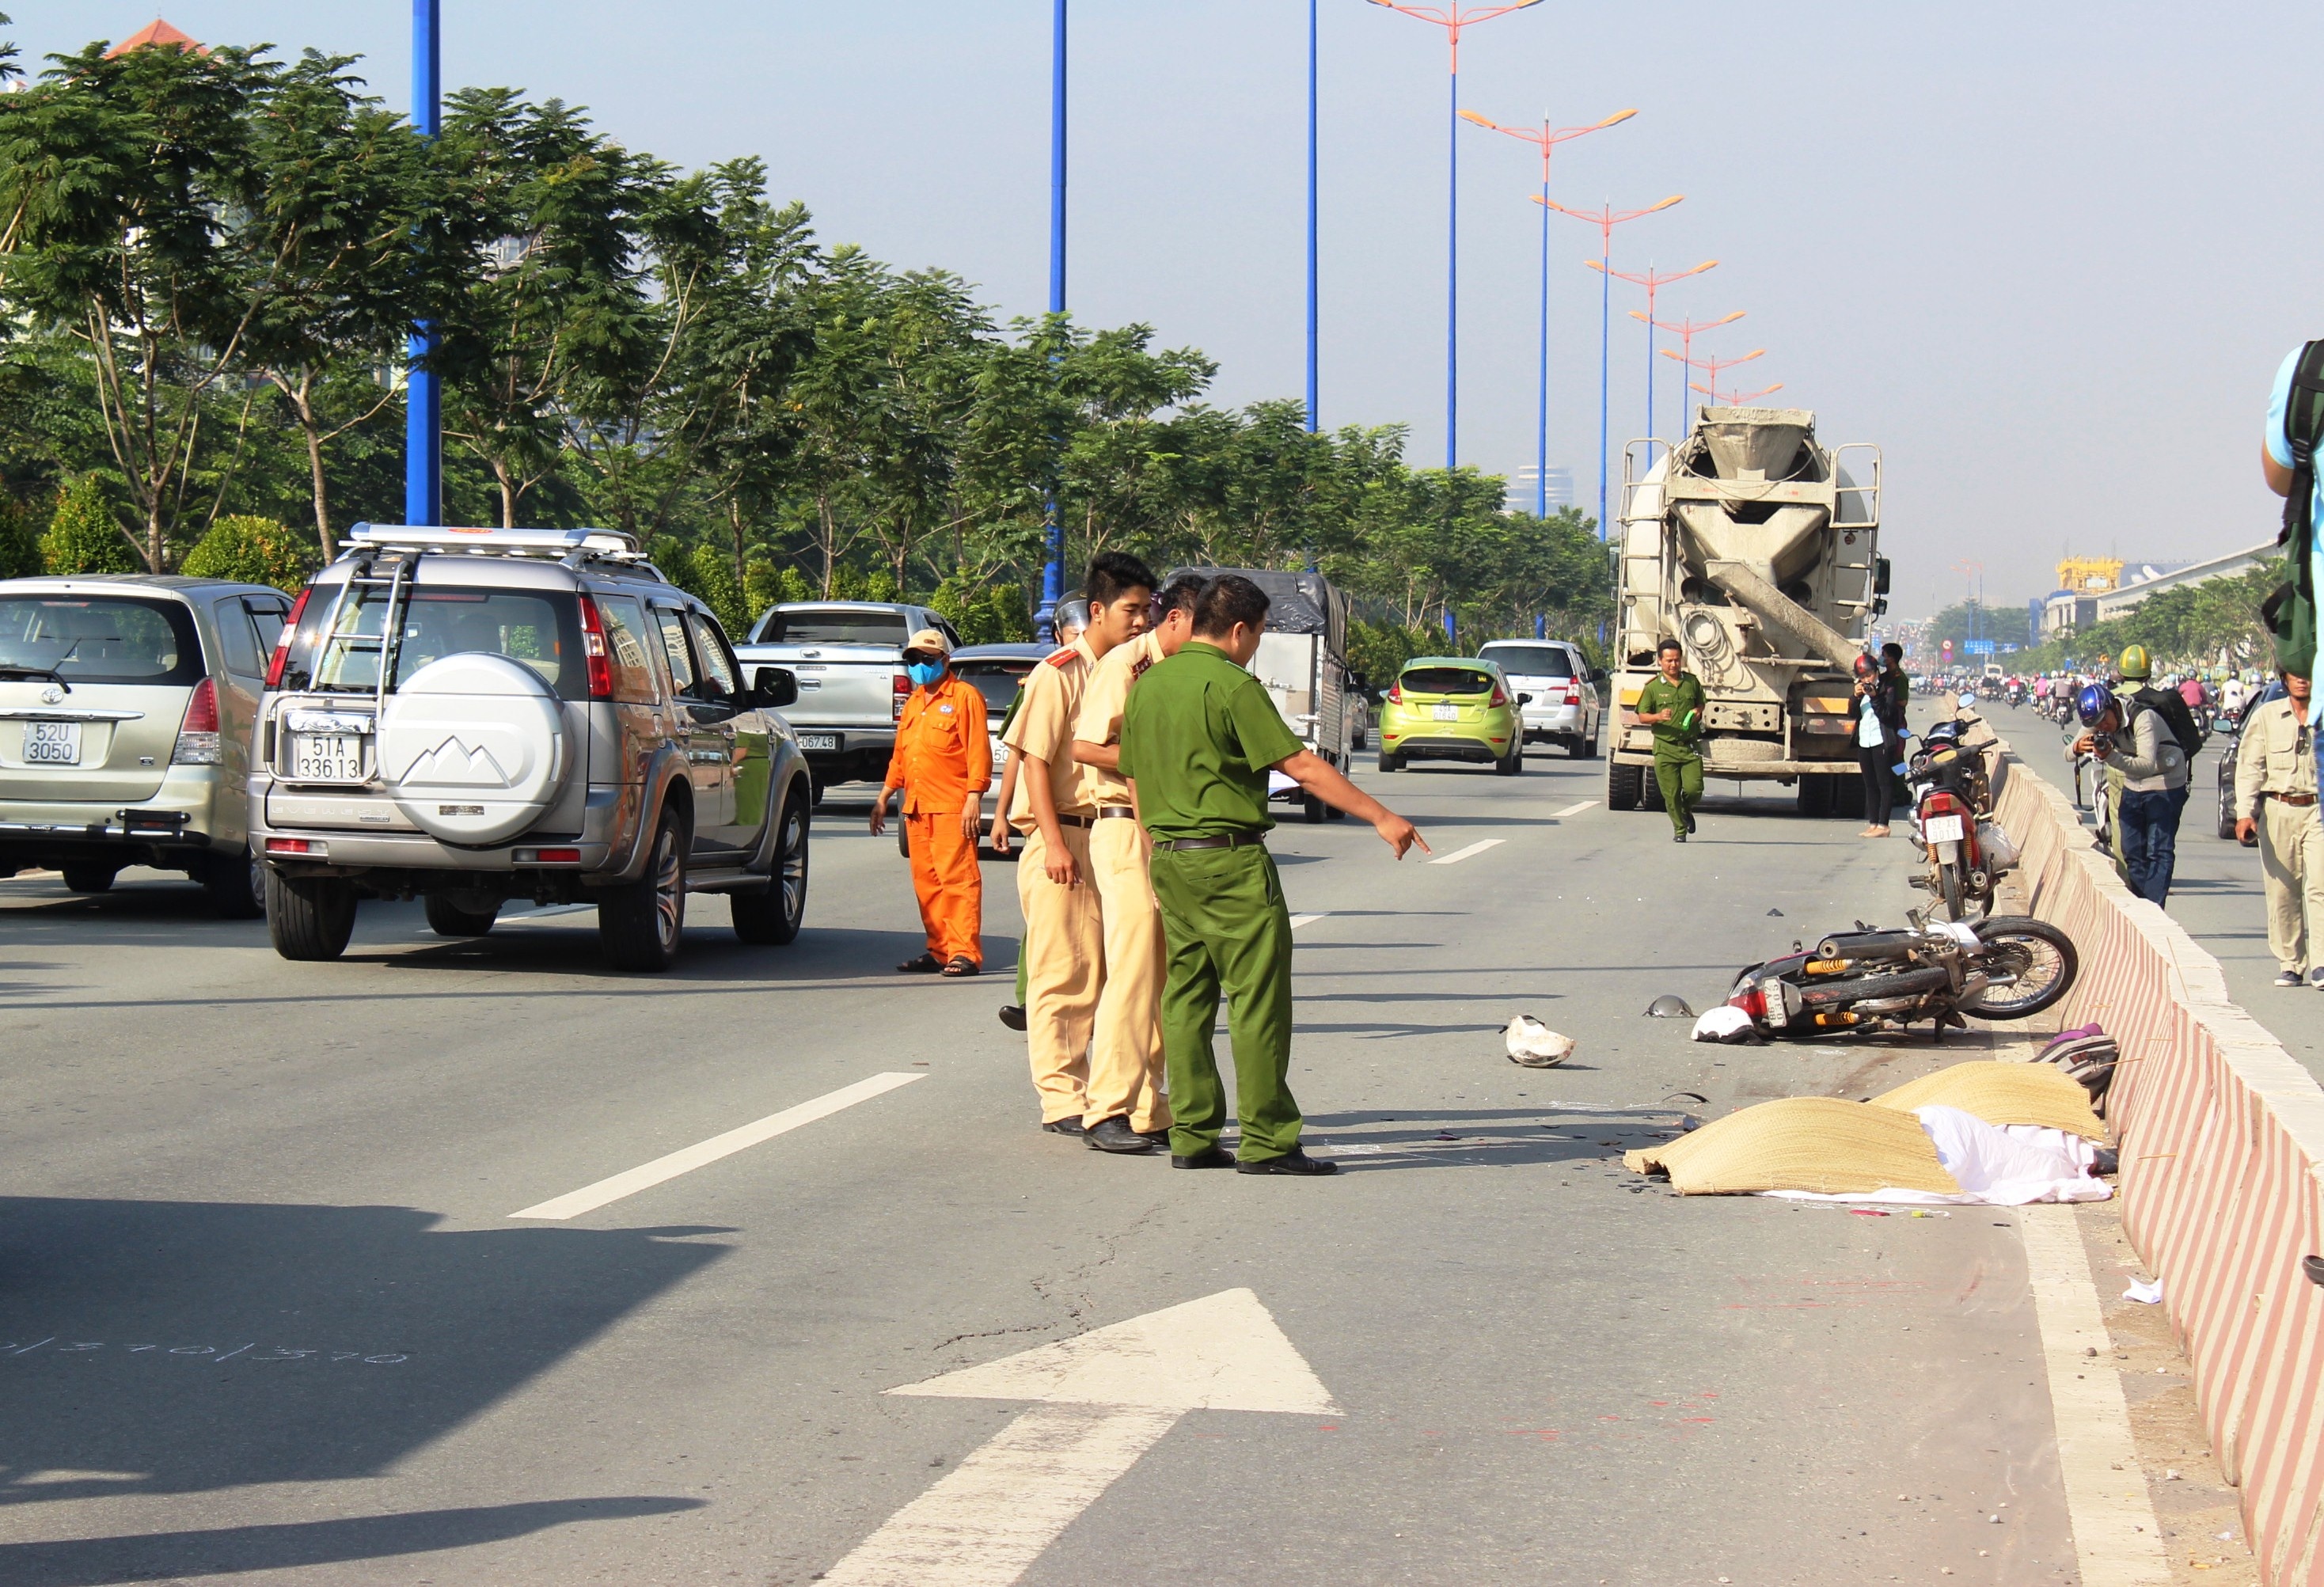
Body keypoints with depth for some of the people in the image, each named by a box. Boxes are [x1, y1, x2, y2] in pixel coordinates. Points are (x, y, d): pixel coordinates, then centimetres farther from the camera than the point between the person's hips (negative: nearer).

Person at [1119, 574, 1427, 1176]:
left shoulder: (1147, 685, 11)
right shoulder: (1232, 686, -12)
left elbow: (1134, 780, 17)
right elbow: (1302, 767, -15)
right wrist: (1381, 817, -11)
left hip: (1169, 856, 8)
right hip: (1230, 860, -8)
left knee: (1186, 997, 10)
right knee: (1258, 1000, -4)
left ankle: (1191, 1137, 11)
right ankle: (1267, 1142, -5)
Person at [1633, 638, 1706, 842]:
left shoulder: (1692, 682, 9)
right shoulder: (1653, 687, 1)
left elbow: (1700, 704, 25)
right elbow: (1642, 717, 0)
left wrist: (1698, 712, 2)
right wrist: (1658, 717, -20)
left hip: (1690, 747, 2)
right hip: (1665, 748, -2)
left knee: (1694, 789, -7)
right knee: (1671, 793, -2)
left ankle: (1686, 810, 26)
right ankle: (1679, 829, 15)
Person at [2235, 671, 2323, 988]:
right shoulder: (2266, 716, 7)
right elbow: (2249, 767, 4)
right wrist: (2245, 812, -6)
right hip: (2278, 812, 1)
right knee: (2282, 891, 3)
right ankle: (2289, 964, 11)